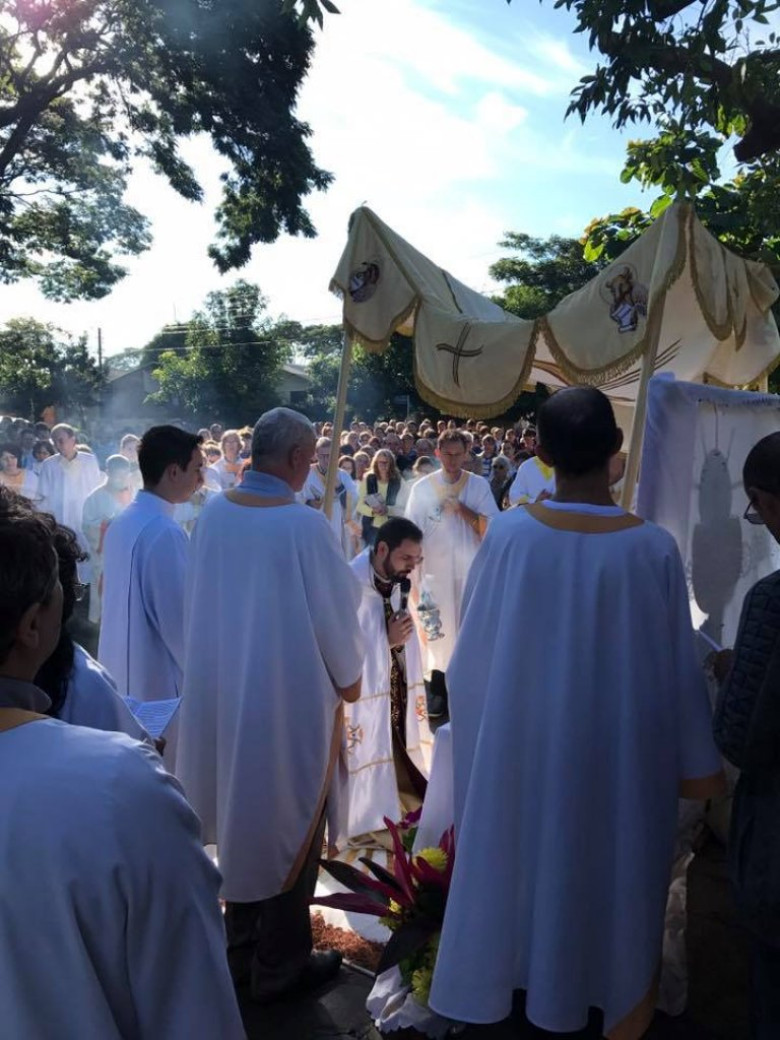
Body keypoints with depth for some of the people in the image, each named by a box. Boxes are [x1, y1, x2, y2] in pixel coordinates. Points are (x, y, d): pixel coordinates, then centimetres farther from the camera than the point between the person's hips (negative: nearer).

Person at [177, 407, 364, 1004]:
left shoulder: (214, 513, -6)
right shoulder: (304, 525, -23)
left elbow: (206, 598, 4)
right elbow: (334, 611, -15)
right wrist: (350, 679, 3)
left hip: (223, 689, 6)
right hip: (291, 694, -6)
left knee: (242, 818, 22)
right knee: (289, 827, 12)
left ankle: (241, 952, 39)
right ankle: (279, 966, 29)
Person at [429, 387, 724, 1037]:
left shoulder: (509, 533, -18)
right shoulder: (653, 548, -20)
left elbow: (476, 648, -8)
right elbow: (676, 664, -9)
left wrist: (475, 725, 11)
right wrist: (699, 761, 6)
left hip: (522, 736, 1)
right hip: (620, 744, 0)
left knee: (528, 850, 23)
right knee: (614, 861, 21)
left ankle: (522, 973, 46)